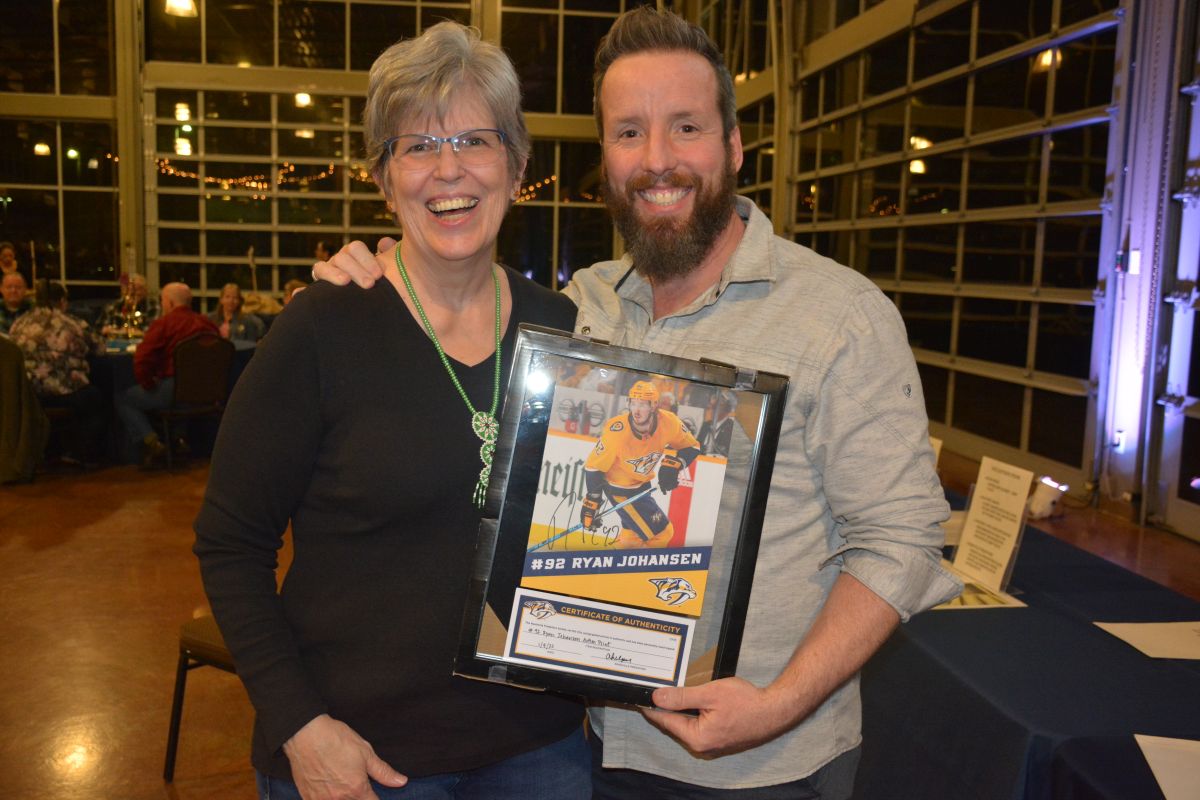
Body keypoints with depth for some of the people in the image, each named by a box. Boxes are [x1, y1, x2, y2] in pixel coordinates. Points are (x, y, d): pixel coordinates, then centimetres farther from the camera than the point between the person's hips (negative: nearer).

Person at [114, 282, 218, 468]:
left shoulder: (163, 323, -9)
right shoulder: (207, 323, 7)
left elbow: (141, 359, -18)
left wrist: (147, 384, -1)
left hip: (174, 390, -7)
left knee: (122, 398, 12)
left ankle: (150, 442, -4)